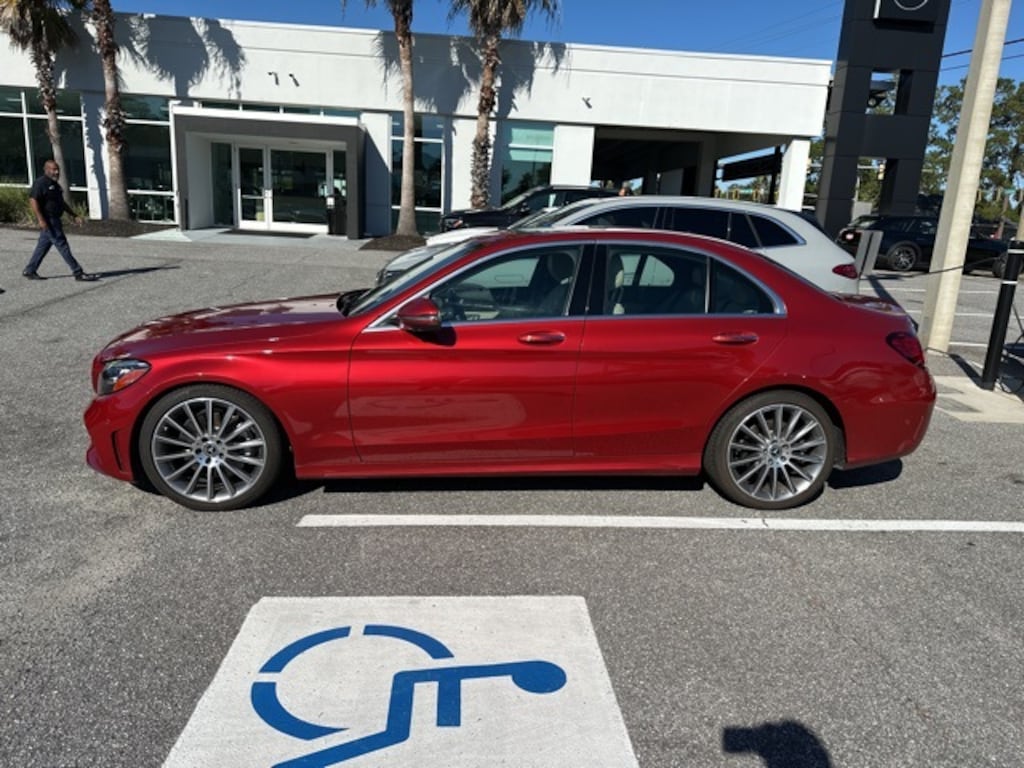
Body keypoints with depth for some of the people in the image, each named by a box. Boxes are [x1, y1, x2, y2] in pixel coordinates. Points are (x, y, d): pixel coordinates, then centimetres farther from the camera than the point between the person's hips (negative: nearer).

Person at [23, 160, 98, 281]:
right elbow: (33, 200, -19)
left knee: (43, 246, 13)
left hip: (54, 219, 10)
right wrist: (41, 219, -25)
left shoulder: (54, 184, 17)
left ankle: (30, 271, 22)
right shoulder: (41, 183, -12)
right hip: (48, 220, -10)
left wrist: (74, 216, 20)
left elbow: (61, 202, 25)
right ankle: (78, 273, -8)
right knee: (62, 245, -8)